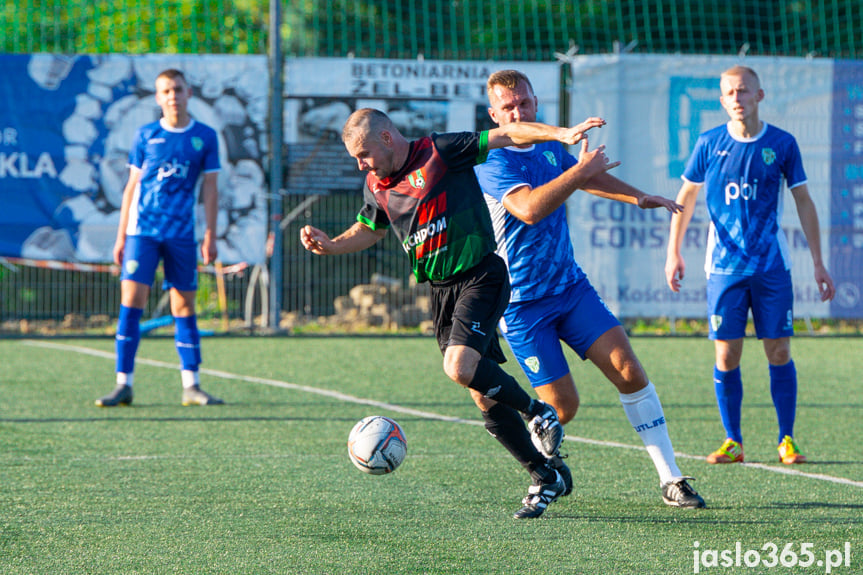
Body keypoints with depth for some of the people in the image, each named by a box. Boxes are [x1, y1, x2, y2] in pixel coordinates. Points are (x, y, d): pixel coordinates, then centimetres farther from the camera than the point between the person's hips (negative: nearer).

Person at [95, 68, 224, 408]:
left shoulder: (205, 137, 6)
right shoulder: (145, 136, 7)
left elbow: (210, 189, 7)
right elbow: (132, 187, 11)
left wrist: (211, 236, 0)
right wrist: (121, 236, 8)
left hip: (182, 235, 0)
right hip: (142, 230, 0)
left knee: (184, 306, 3)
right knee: (131, 301, -8)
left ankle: (191, 386, 6)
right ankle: (123, 384, -6)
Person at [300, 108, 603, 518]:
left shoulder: (440, 152, -10)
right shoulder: (376, 186, 9)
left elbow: (506, 135, -11)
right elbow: (368, 230, 26)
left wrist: (561, 134, -22)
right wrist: (329, 245, 8)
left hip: (481, 277, -7)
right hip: (441, 291, 7)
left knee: (460, 367, -27)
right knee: (485, 395, 4)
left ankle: (536, 411, -3)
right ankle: (544, 479, 15)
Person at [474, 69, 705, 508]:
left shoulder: (550, 146, 9)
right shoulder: (492, 160, -15)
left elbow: (589, 178, 30)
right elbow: (529, 209, -32)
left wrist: (639, 197, 31)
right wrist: (579, 171, -27)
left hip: (571, 286, 6)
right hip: (522, 303, -6)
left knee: (629, 372, -9)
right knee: (562, 405, -9)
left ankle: (670, 480, -5)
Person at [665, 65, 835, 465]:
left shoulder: (782, 144, 0)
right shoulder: (709, 144, 1)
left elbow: (803, 203, 6)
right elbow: (686, 196, 13)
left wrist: (818, 264, 5)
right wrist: (673, 252, 8)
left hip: (772, 266, 0)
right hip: (724, 266, 0)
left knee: (779, 353, -1)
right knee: (726, 356, -2)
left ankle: (787, 440, 8)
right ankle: (732, 442, 8)